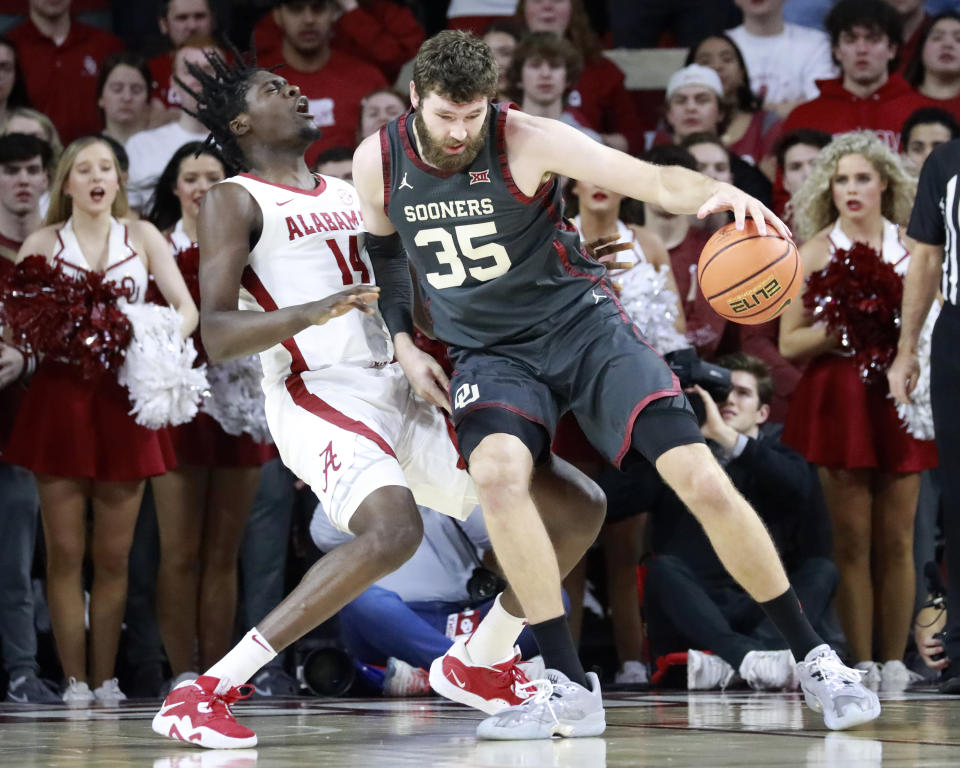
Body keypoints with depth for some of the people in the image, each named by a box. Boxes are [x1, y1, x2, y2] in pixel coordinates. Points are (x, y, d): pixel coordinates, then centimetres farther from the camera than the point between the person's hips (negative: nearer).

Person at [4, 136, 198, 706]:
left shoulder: (142, 237, 9)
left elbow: (187, 308, 2)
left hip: (123, 400, 1)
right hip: (59, 397, -1)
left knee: (114, 555, 3)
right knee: (65, 551, -2)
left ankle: (106, 680, 8)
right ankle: (75, 681, 2)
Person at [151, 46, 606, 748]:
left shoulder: (353, 192, 23)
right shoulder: (236, 201, 2)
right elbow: (217, 336, -11)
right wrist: (314, 312, -27)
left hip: (401, 393, 8)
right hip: (320, 394, -7)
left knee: (580, 508, 3)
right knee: (395, 530, -37)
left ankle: (484, 664, 23)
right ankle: (204, 693, -32)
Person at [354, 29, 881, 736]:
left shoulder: (527, 140, -17)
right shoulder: (377, 162, -6)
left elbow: (654, 180, -24)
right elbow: (384, 250, 17)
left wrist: (714, 191, -45)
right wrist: (403, 344, 7)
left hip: (581, 324, -2)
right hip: (490, 353, 2)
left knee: (702, 480, -15)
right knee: (497, 471, -32)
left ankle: (813, 658, 4)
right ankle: (571, 691, -25)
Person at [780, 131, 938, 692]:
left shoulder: (911, 249, 9)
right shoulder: (816, 251, 5)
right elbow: (789, 343, 0)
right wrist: (838, 330, -14)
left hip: (899, 398, 1)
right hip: (839, 398, -1)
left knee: (897, 538, 0)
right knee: (852, 537, -3)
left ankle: (894, 662, 4)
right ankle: (862, 663, 0)